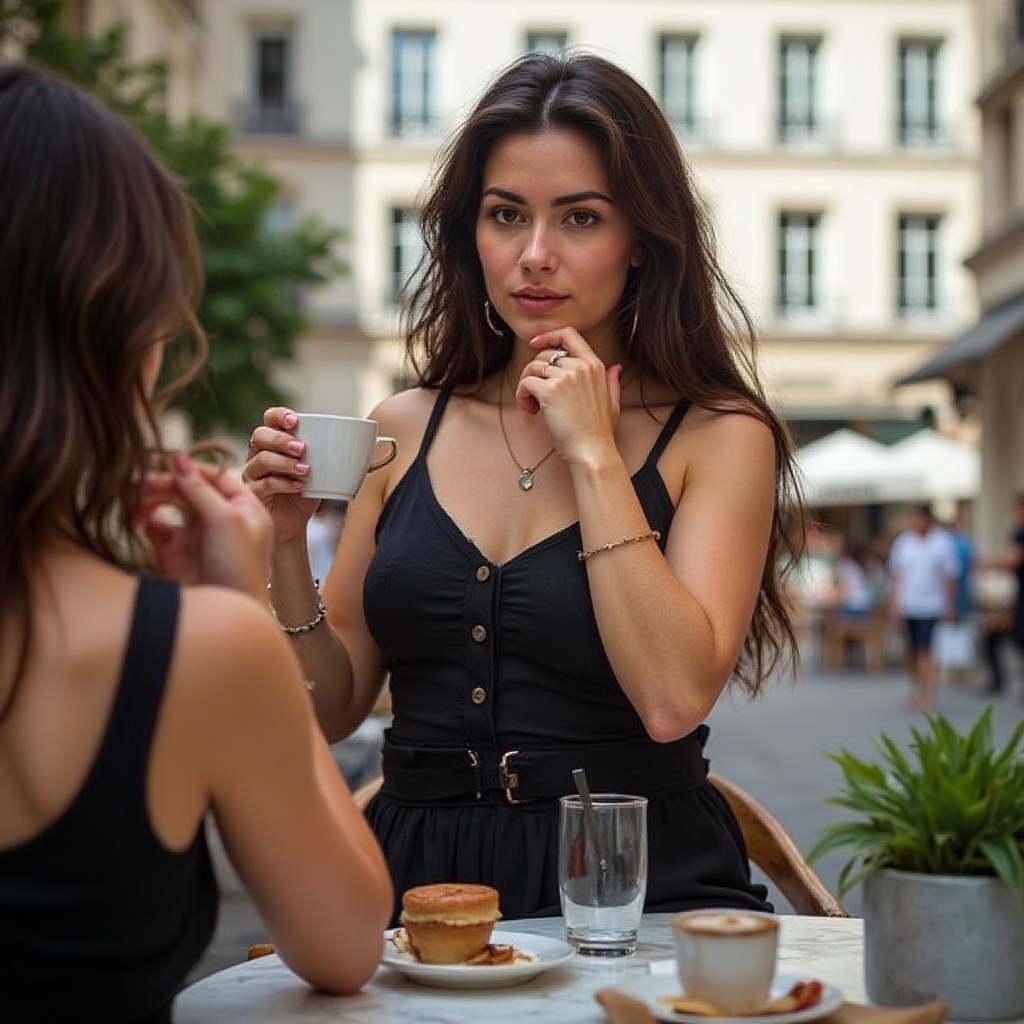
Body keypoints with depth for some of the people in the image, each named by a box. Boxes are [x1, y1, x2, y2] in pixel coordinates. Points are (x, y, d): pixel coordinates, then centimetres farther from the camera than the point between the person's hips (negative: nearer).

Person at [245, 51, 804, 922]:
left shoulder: (716, 437, -1)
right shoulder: (405, 430, 8)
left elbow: (674, 701, -15)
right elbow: (332, 708, 11)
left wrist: (593, 455, -10)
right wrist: (288, 543, -5)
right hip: (423, 872, 3)